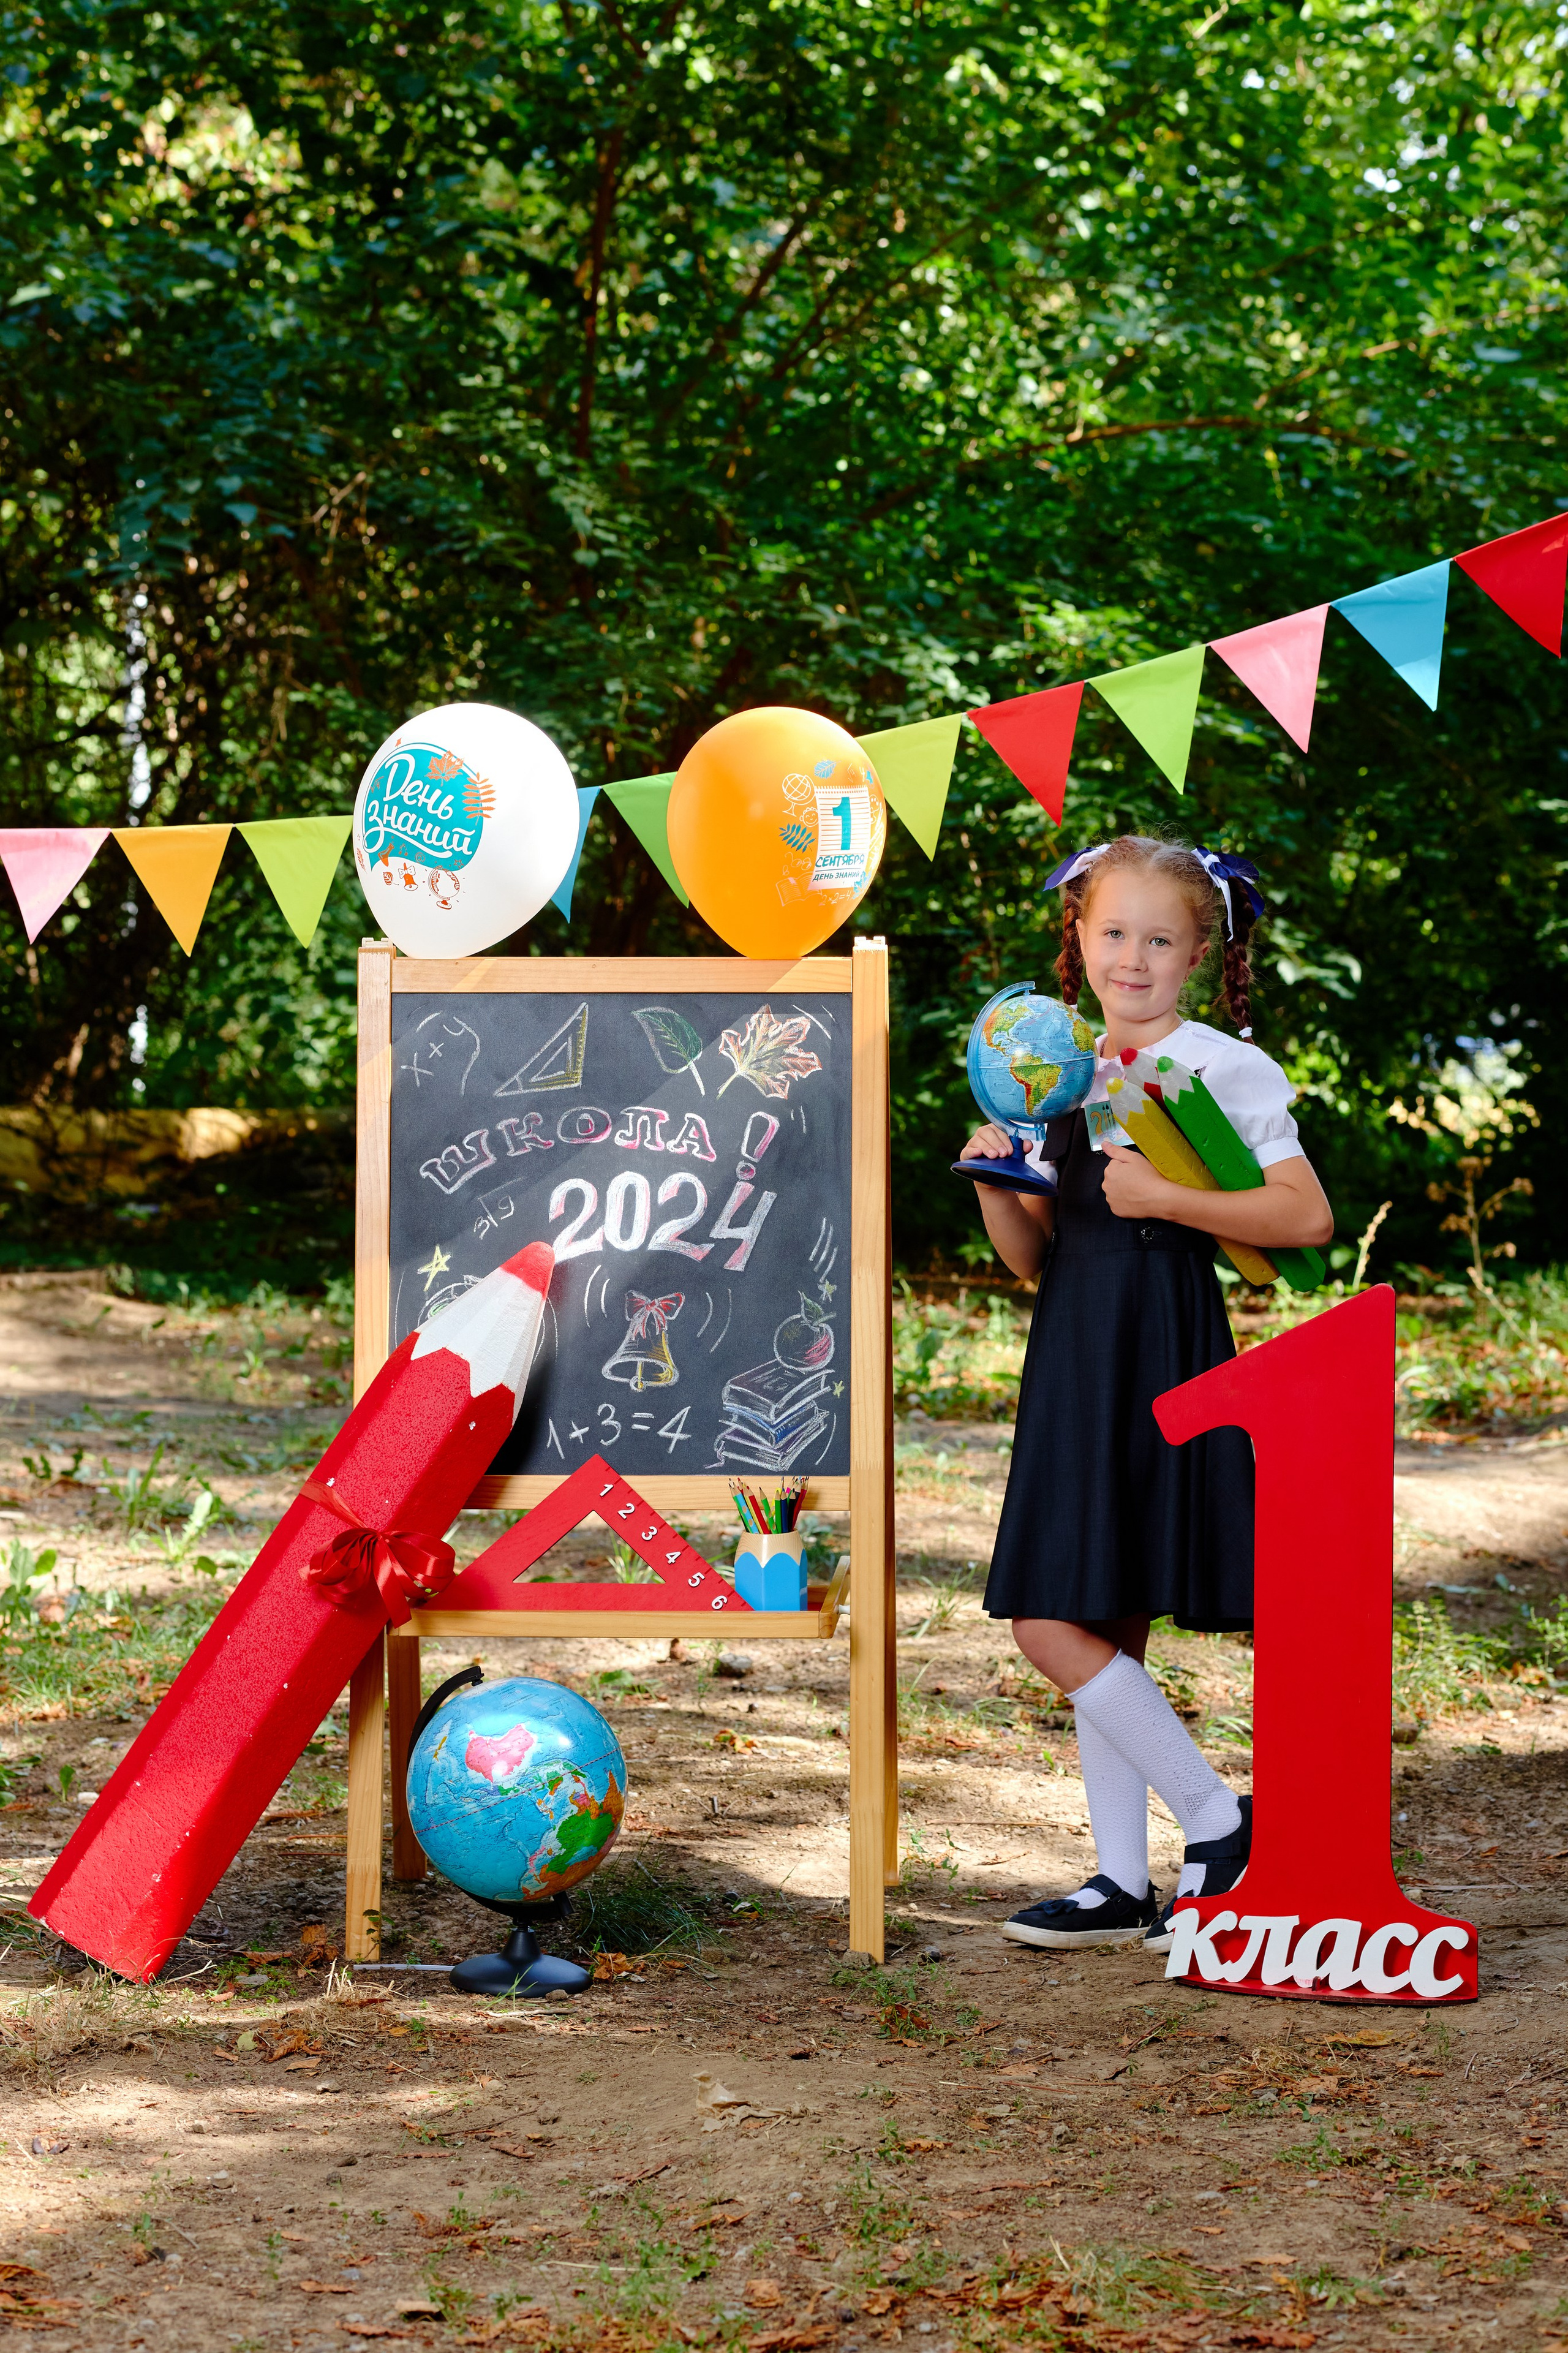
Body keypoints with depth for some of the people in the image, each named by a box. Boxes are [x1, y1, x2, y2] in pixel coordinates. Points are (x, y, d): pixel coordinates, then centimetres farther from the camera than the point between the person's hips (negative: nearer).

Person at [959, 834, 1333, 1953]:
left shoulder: (1224, 1066, -5)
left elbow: (1308, 1214, -15)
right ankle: (1124, 1882, 17)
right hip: (1077, 1355, 7)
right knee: (1101, 1633, 9)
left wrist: (1165, 1198, -20)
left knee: (1055, 1626, -11)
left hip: (1161, 1356, -7)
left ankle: (1220, 1823, 0)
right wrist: (996, 1187, -3)